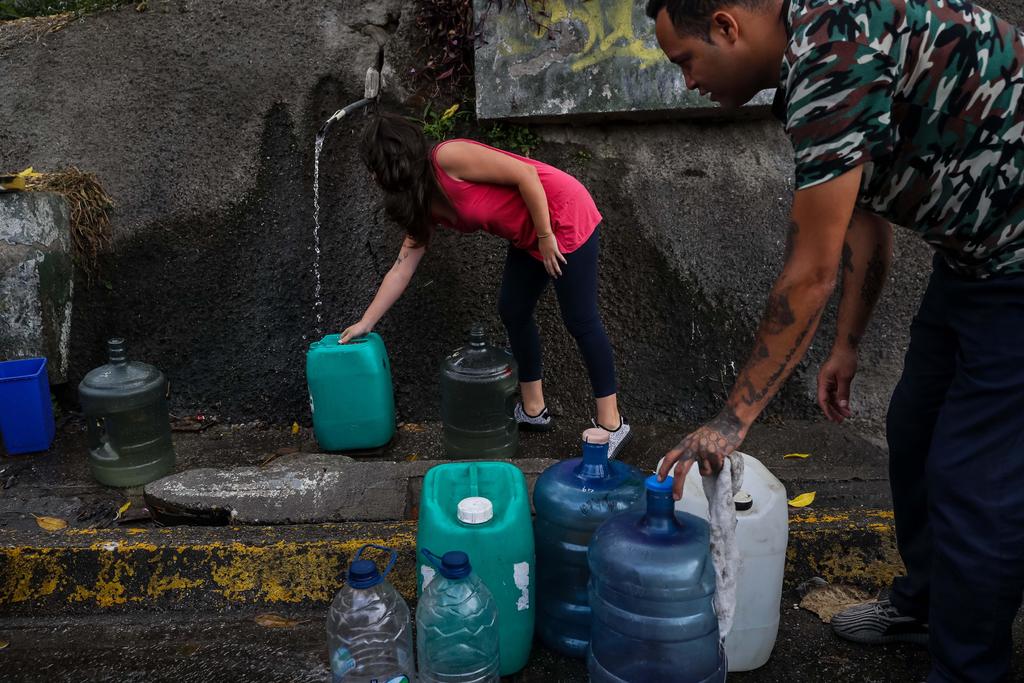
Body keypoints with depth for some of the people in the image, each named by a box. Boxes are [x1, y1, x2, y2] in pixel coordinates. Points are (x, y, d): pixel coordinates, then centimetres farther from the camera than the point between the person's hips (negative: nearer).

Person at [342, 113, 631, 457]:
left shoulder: (447, 157, -21)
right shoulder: (424, 203, 7)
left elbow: (525, 174, -23)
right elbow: (402, 267, 10)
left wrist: (545, 236, -18)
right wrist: (365, 323, 11)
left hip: (564, 216, -9)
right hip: (528, 237, 9)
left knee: (580, 320, -6)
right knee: (512, 311, 11)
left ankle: (611, 423, 5)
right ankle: (533, 410, 24)